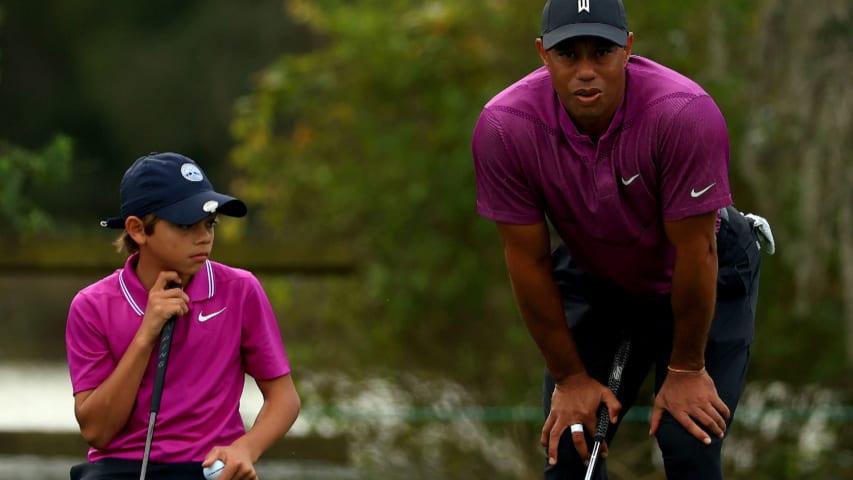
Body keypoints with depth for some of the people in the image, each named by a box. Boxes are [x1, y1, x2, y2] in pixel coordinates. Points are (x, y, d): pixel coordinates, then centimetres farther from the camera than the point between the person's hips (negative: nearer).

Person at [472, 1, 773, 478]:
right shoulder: (503, 128, -26)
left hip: (707, 280, -3)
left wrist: (686, 370, -16)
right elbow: (528, 260, -15)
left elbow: (695, 251, -25)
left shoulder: (686, 113, -35)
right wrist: (569, 377, -9)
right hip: (594, 283, 3)